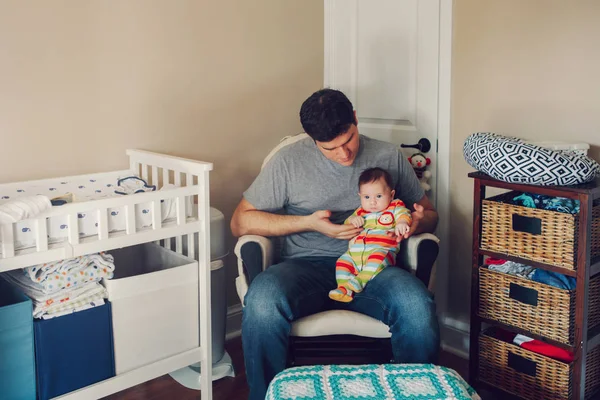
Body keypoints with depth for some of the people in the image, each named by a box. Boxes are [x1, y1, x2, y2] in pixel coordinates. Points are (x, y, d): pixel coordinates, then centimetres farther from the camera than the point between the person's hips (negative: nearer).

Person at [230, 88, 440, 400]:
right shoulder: (289, 160, 5)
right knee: (262, 300, -35)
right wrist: (308, 223, -7)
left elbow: (429, 213, 22)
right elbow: (240, 222, 5)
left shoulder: (389, 157, 12)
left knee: (416, 304, -33)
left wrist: (418, 222, -6)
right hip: (307, 267, -1)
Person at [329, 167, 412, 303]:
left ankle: (360, 280, -40)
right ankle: (343, 288, -24)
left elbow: (404, 214, -7)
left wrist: (402, 223, -32)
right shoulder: (360, 212, 25)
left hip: (382, 250, -5)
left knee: (378, 257, -36)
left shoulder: (394, 207, 12)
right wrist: (352, 219, 2)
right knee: (342, 261, -14)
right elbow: (346, 225, 26)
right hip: (355, 253, 5)